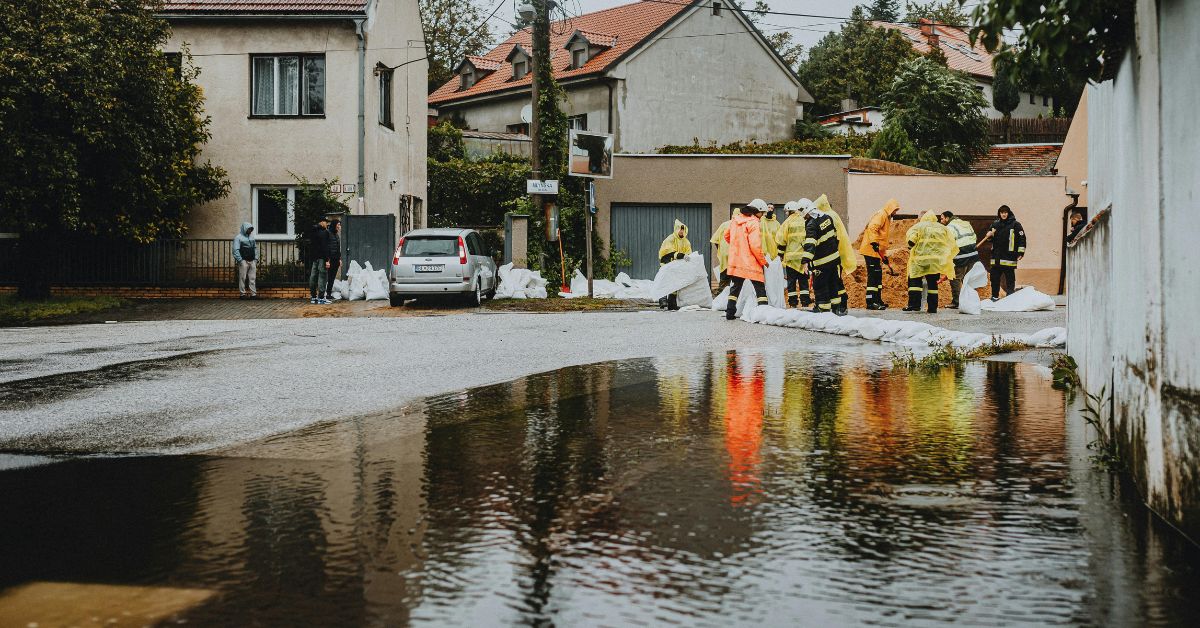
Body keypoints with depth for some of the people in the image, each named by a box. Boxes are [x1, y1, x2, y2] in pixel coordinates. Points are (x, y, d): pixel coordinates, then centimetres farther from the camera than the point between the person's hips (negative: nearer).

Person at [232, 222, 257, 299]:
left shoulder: (251, 237, 17)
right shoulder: (238, 237, -3)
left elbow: (255, 248, 24)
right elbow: (235, 250, -8)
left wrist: (256, 258, 13)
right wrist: (240, 260, -14)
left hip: (252, 261, 6)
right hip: (243, 261, -6)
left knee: (252, 278, 4)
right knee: (242, 278, -4)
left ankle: (253, 293, 4)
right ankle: (242, 293, 0)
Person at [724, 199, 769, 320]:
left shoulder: (735, 220, 7)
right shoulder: (753, 223, -15)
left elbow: (727, 236, 20)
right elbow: (755, 246, -20)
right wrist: (764, 261, -9)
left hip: (736, 261, 6)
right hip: (751, 263, -6)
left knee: (734, 288, 16)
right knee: (760, 289, 1)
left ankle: (730, 313, 16)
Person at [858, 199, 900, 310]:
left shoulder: (886, 217, 25)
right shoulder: (881, 215, -7)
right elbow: (872, 228, -24)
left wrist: (884, 255, 26)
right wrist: (874, 242, -32)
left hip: (877, 251, 10)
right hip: (871, 250, -10)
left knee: (878, 276, 14)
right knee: (873, 276, -13)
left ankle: (877, 301, 21)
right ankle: (871, 302, -15)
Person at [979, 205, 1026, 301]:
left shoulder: (1015, 225, -4)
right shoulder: (995, 224, 12)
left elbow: (1022, 239, -6)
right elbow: (989, 237, 24)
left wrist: (1021, 252, -10)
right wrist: (989, 235, 0)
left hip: (1009, 256, -5)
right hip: (996, 256, 5)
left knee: (1010, 278, -1)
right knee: (995, 277, 9)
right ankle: (995, 296, 19)